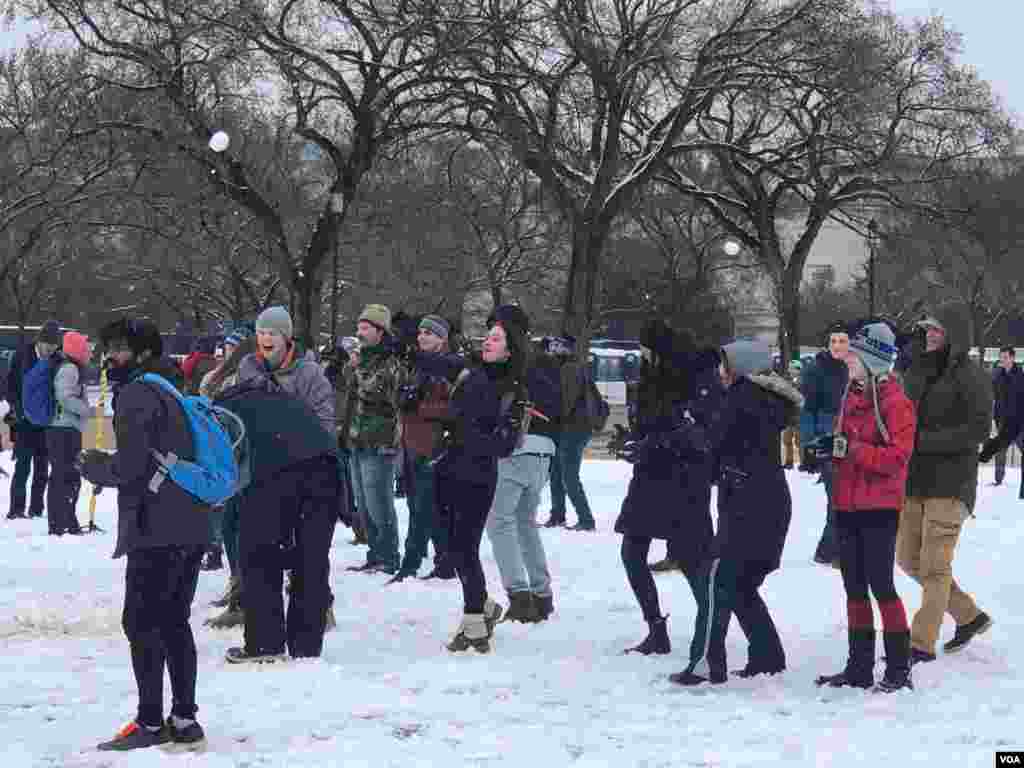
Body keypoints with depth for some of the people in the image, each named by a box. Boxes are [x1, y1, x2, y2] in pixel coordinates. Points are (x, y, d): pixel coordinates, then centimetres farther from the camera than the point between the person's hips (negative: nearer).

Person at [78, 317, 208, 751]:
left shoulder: (136, 394, -11)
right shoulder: (171, 391, 17)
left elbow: (130, 465, -19)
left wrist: (92, 466, 1)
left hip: (156, 532, -9)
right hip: (192, 528, 9)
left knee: (141, 622, -3)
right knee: (174, 622, 12)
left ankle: (151, 722, -3)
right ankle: (183, 719, 12)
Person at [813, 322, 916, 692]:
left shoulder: (895, 402, -12)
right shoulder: (852, 396, 12)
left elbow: (896, 458, -19)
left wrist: (848, 449, -24)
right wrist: (829, 450, 0)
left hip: (879, 508, -8)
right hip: (848, 506, 8)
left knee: (880, 585, -6)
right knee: (854, 587, 11)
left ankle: (899, 668, 1)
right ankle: (860, 667, 18)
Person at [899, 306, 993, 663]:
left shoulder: (971, 376, -10)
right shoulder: (918, 370, 11)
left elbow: (978, 429, -16)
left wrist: (924, 440, -20)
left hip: (949, 483, -8)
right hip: (914, 480, 8)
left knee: (934, 564, -4)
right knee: (907, 557, 11)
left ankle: (922, 643, 4)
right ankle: (969, 616, 25)